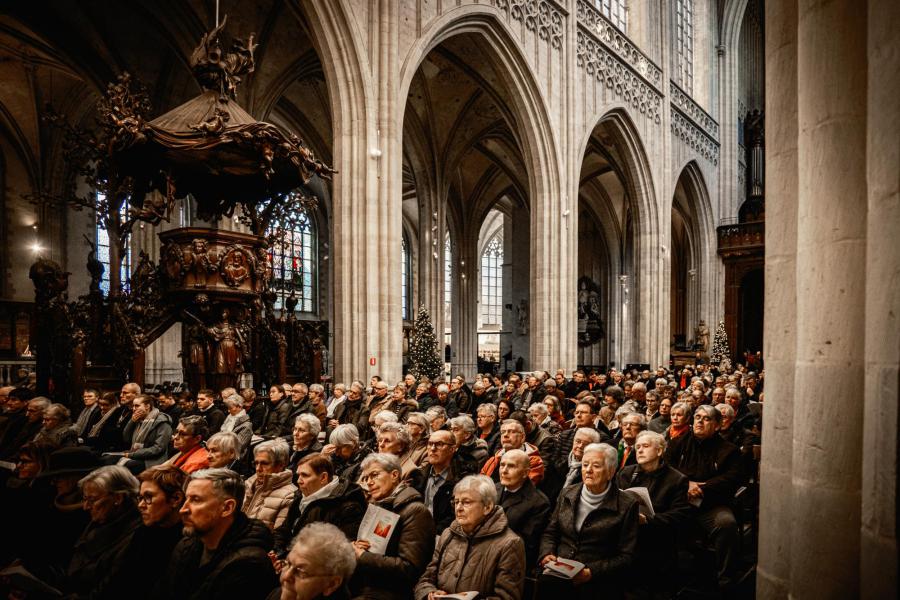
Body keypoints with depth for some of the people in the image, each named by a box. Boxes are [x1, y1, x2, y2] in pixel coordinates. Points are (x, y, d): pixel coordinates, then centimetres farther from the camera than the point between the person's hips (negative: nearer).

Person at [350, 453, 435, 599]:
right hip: (356, 586, 7)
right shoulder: (374, 505, 16)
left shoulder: (415, 511, -10)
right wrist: (354, 548, -2)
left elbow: (409, 568, -17)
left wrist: (362, 557, -15)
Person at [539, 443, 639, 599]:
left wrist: (591, 572, -11)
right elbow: (550, 532, 19)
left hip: (596, 586, -3)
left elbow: (626, 557, -1)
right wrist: (547, 554, -1)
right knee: (541, 587, -23)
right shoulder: (567, 494, 12)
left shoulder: (626, 506, -1)